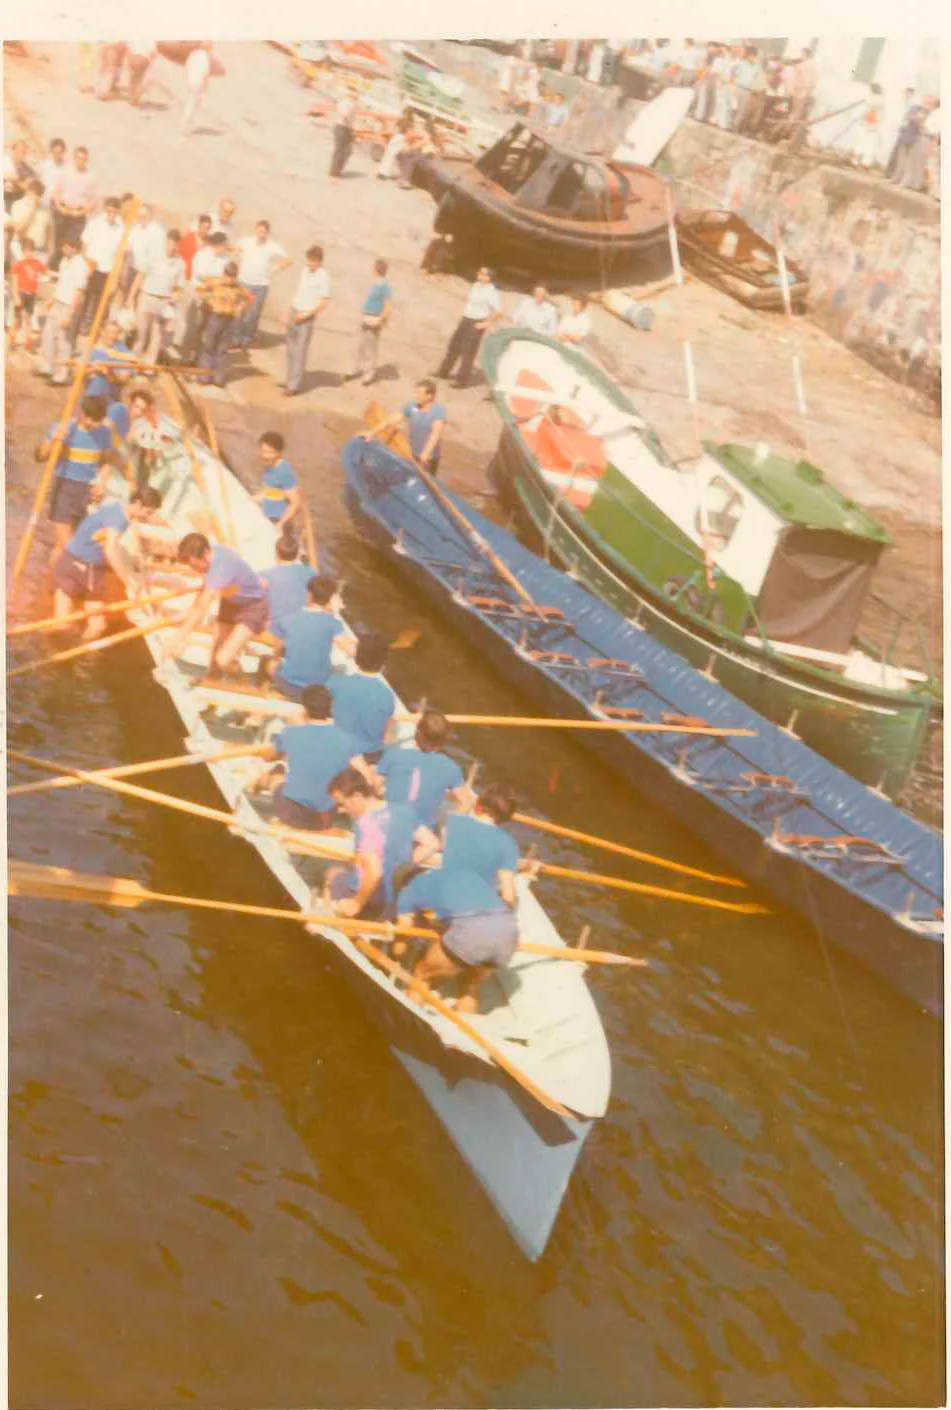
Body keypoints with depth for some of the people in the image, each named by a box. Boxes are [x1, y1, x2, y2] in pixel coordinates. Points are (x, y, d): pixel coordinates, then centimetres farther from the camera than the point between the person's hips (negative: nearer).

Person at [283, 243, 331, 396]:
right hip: (294, 314, 7)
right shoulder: (304, 271, 9)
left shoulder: (323, 277, -12)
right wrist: (288, 313, 14)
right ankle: (290, 381, 23)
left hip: (306, 318, -7)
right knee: (291, 350, 12)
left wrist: (307, 314, -20)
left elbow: (323, 302, -13)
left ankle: (294, 386, 0)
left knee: (300, 352, -4)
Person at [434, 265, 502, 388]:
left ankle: (463, 380, 5)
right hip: (465, 319, 9)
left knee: (468, 351, -4)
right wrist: (465, 313, 17)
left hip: (476, 324, -9)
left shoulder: (491, 292, -19)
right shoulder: (476, 285, 6)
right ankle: (444, 371, 30)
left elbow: (497, 310, -24)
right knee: (454, 345, 17)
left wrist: (486, 323, -21)